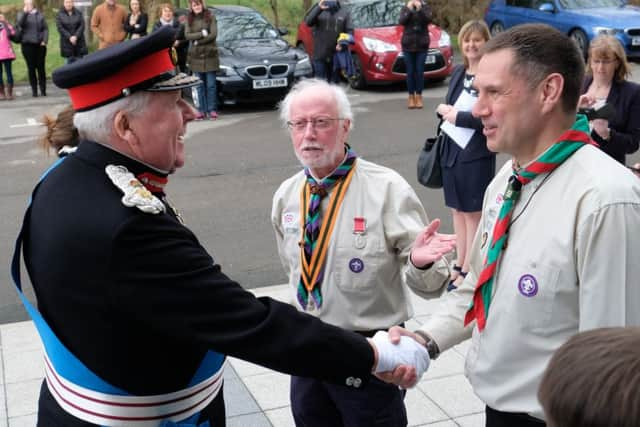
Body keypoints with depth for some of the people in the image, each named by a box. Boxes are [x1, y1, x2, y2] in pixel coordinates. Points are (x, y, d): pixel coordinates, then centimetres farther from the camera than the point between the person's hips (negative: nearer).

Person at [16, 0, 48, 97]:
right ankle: (34, 90, 5)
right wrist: (25, 12, -21)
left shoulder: (39, 14, 11)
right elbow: (20, 23, -13)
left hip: (40, 44, 1)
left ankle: (43, 89, 6)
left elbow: (45, 28, 9)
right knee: (31, 68, 1)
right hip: (27, 44, -1)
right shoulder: (22, 14, 7)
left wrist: (45, 40, -4)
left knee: (41, 67, 1)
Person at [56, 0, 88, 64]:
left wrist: (76, 36, -16)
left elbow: (82, 26, -3)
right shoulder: (59, 14, 1)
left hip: (79, 41, 1)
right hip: (67, 42, -1)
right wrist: (69, 37, -16)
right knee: (70, 61, 1)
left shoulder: (79, 13, 4)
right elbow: (60, 28, -7)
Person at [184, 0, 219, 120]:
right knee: (200, 85, 4)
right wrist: (202, 34, -15)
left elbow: (213, 34, -9)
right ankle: (202, 110, 7)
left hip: (210, 55, -2)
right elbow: (187, 35, -3)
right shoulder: (189, 19, 8)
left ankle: (212, 110, 2)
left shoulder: (210, 16, 1)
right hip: (196, 56, 2)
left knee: (211, 84, -1)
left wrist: (198, 41, -9)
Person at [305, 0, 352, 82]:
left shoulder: (344, 12, 7)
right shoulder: (318, 7, 4)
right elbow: (308, 22, -11)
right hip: (320, 55, -1)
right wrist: (319, 8, -25)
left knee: (334, 81, 8)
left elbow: (350, 31, 3)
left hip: (336, 55, 1)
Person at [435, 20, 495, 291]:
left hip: (477, 154, -7)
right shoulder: (458, 73, 10)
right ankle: (460, 263, 26)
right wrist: (443, 110, -3)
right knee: (457, 210, 15)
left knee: (473, 213, 3)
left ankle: (469, 270, 12)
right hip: (452, 150, 7)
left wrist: (459, 117, -16)